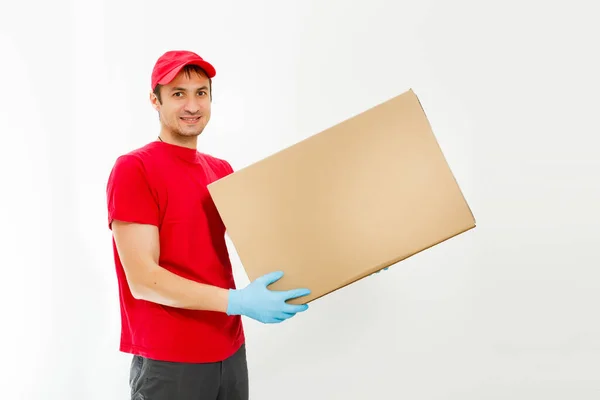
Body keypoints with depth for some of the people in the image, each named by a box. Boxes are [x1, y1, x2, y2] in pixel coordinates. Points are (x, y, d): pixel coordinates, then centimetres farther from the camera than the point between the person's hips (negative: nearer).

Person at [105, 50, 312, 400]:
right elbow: (143, 280, -17)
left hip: (230, 351, 6)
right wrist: (236, 301, -24)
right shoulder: (133, 169, -11)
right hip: (168, 361, -6)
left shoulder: (222, 171, 10)